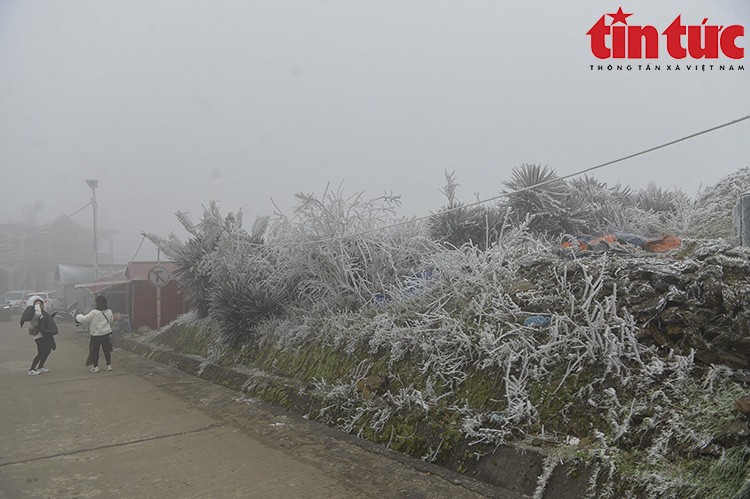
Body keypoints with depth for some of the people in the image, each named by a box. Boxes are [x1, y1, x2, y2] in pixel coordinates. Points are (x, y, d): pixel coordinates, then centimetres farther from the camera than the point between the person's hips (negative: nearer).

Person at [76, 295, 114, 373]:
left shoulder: (94, 313, -18)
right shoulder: (109, 312, -2)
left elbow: (84, 320, -13)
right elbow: (111, 322, 12)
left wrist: (78, 316, 6)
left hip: (95, 335, -4)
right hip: (106, 335, 4)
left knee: (95, 351, 8)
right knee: (107, 350, 12)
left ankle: (95, 367, 13)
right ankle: (109, 365, 16)